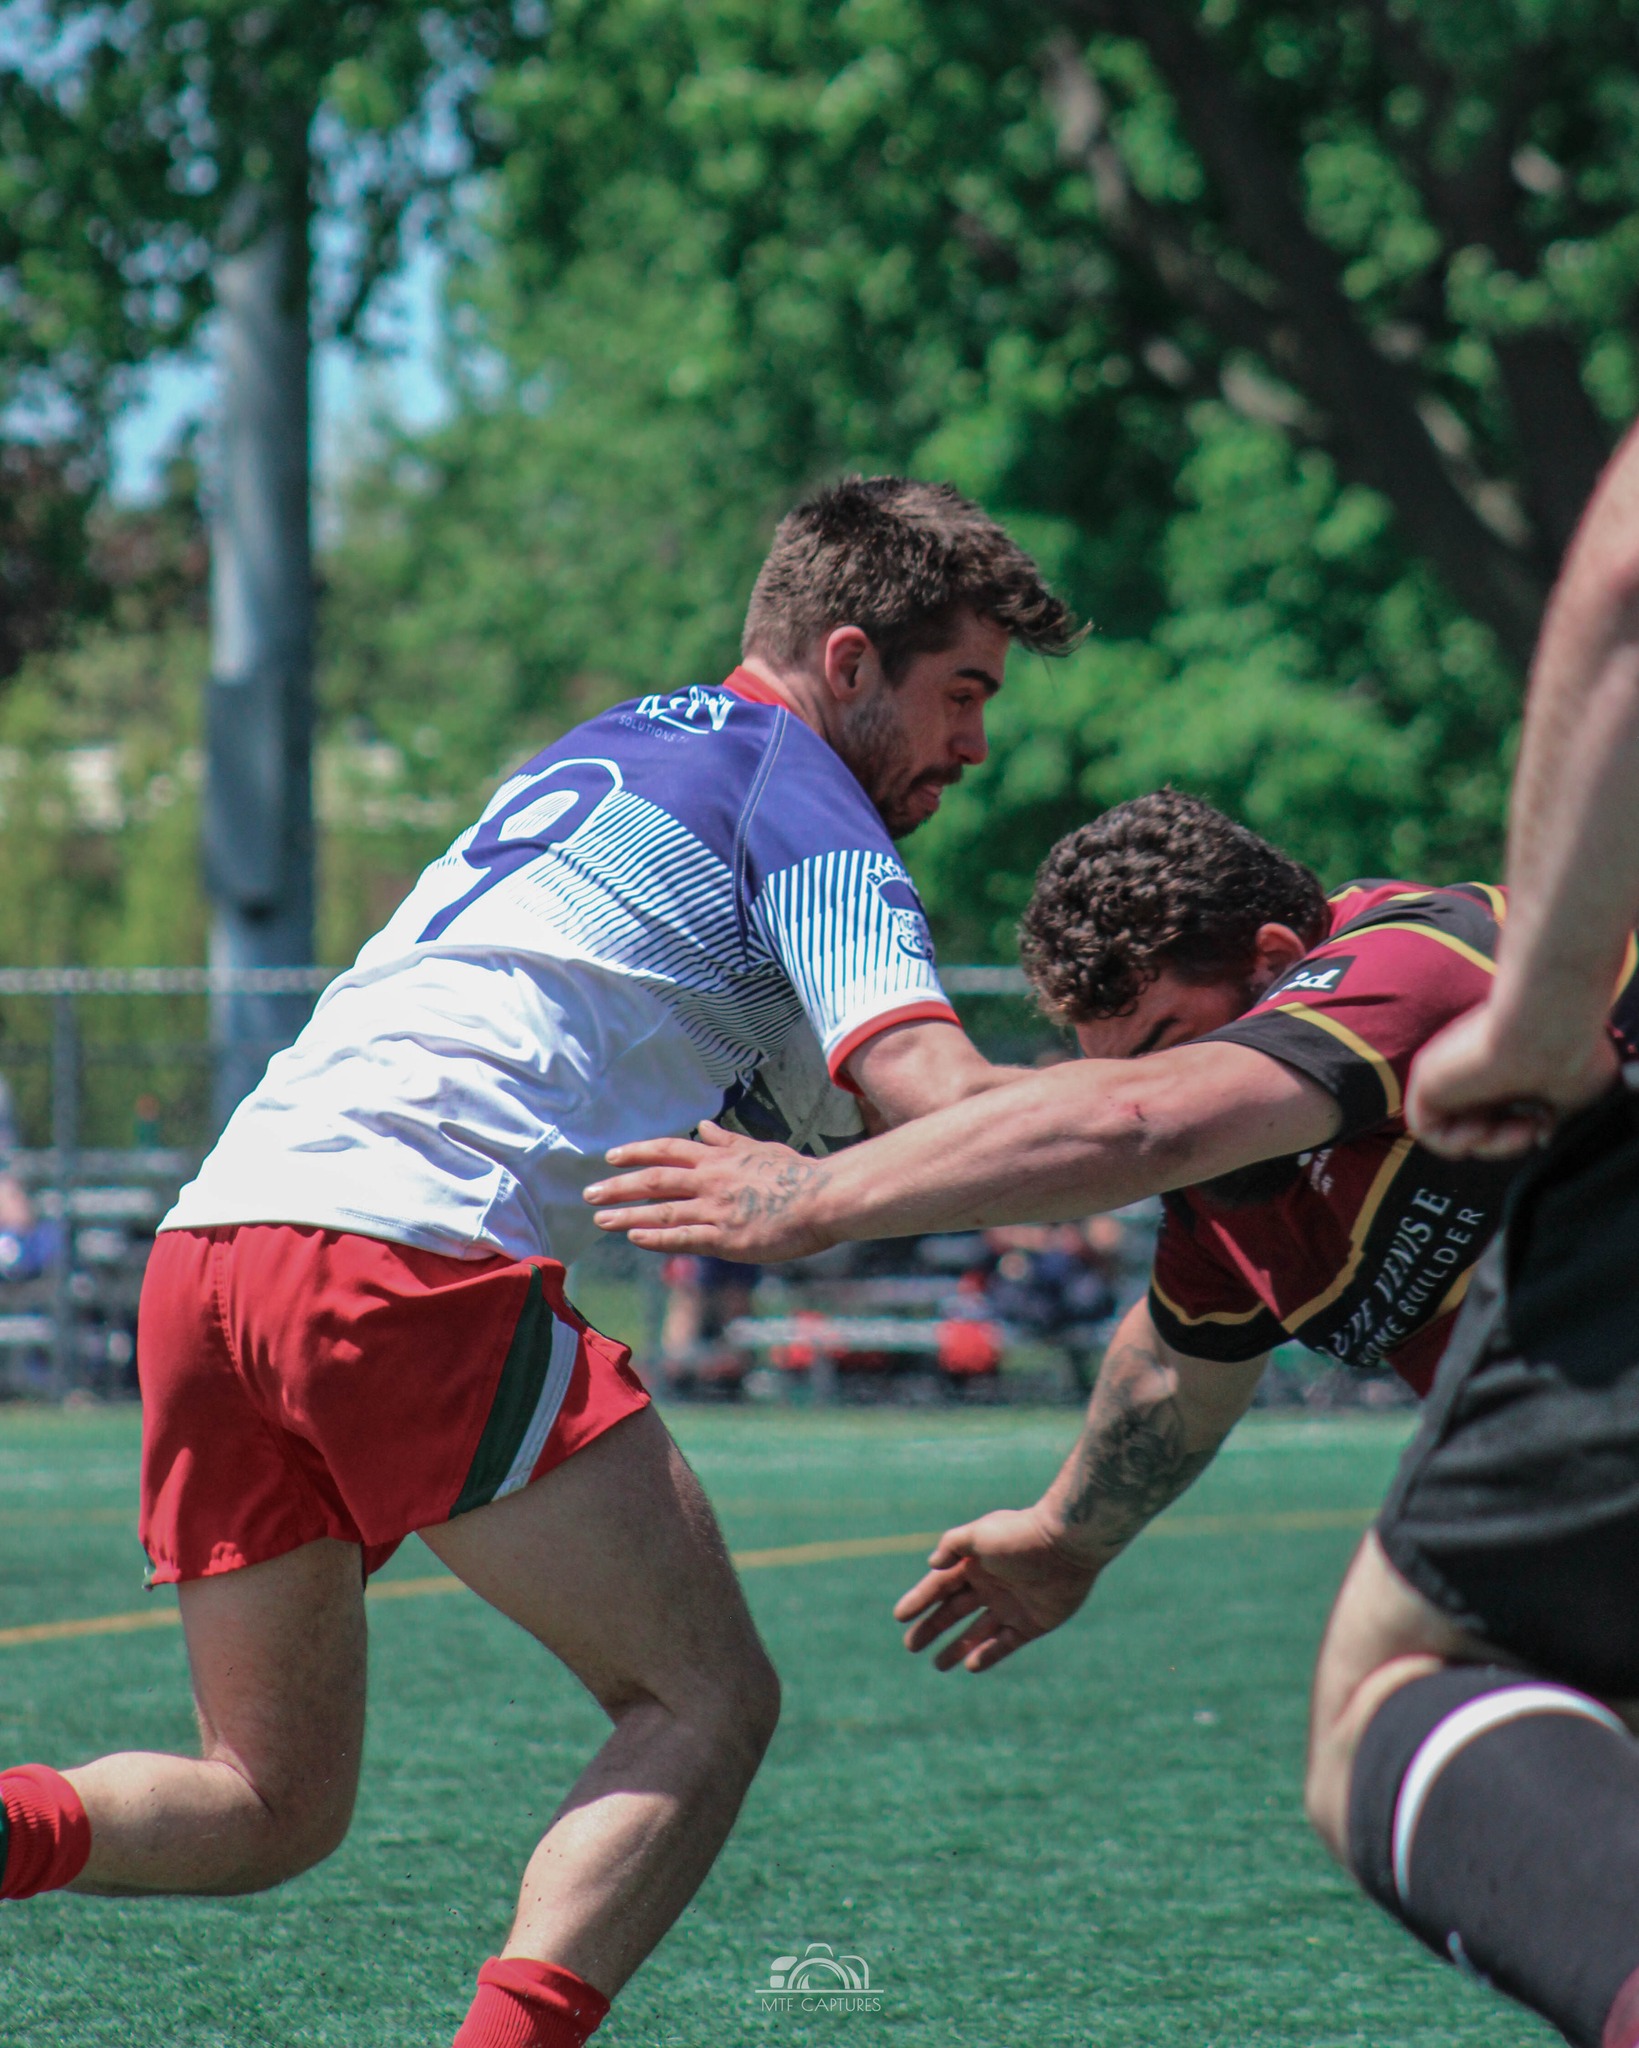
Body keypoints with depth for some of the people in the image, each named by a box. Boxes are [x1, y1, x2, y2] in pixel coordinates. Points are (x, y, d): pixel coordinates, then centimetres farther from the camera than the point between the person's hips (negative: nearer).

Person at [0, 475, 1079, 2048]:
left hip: (207, 1242, 8)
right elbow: (931, 1093, -10)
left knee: (274, 1804, 13)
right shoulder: (804, 805, 5)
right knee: (704, 1704, 1)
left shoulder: (597, 754, 31)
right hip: (413, 1260, -8)